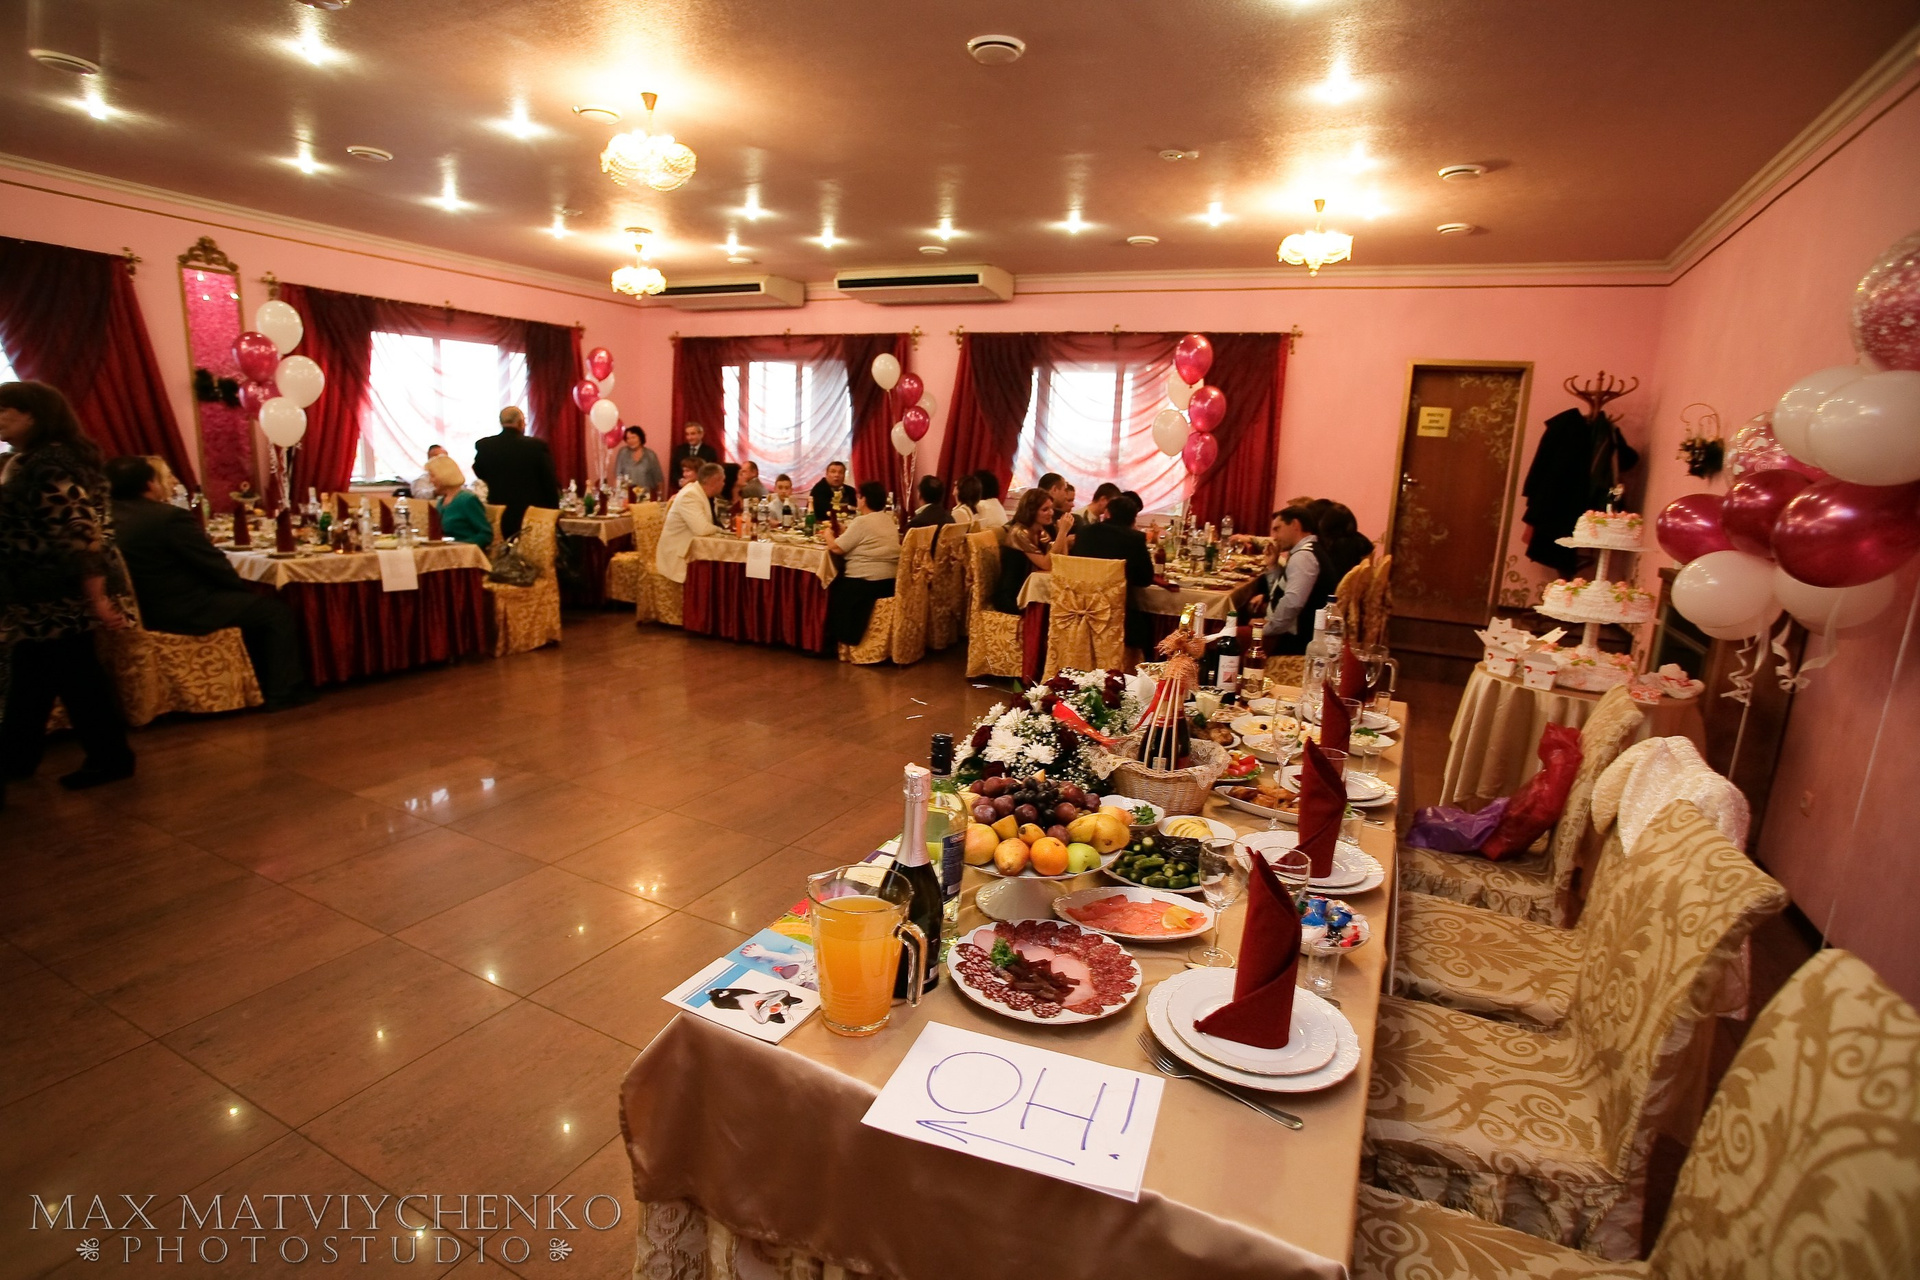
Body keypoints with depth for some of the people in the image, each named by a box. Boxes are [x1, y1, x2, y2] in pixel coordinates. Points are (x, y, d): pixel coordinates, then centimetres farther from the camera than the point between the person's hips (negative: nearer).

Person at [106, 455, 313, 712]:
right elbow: (215, 564, -15)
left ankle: (262, 681, 30)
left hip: (146, 610, 10)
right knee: (278, 612, -1)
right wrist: (244, 588, 2)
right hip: (184, 612, -10)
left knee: (254, 605, 26)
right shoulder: (170, 517, -21)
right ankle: (283, 692, 2)